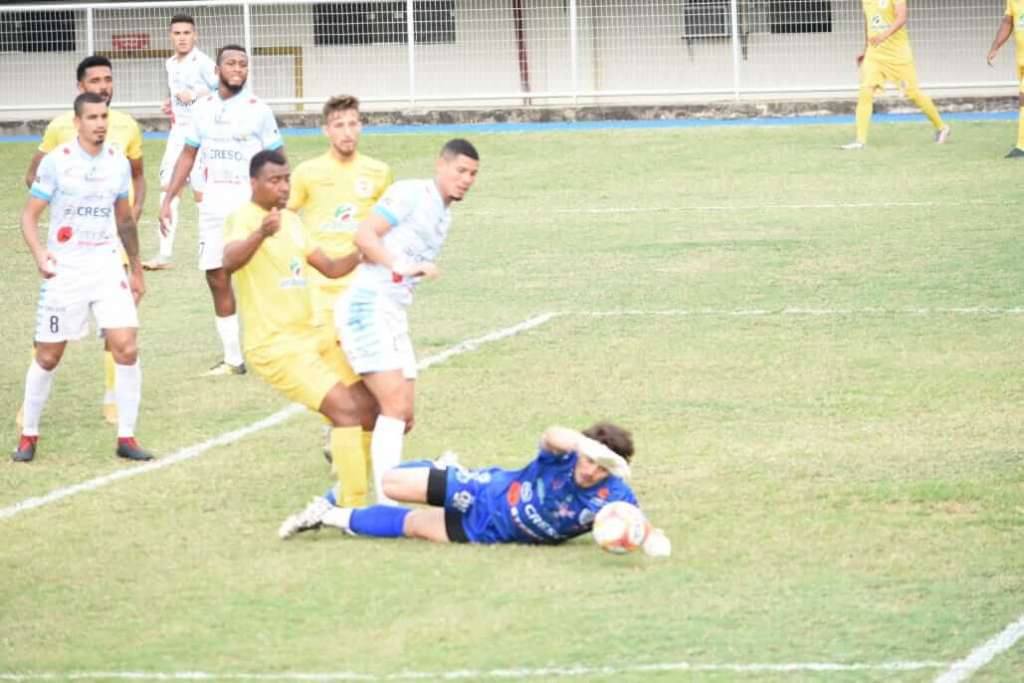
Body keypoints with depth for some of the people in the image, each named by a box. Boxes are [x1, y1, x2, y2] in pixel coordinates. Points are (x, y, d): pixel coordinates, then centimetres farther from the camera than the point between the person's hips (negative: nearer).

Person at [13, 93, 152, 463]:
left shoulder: (118, 162, 3)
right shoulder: (56, 161, -8)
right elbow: (29, 214, -6)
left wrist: (136, 269, 21)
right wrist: (39, 253, -24)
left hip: (107, 266, 3)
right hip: (65, 269, -3)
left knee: (127, 349, -11)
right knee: (48, 356, 4)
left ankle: (126, 437, 0)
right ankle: (29, 435, 22)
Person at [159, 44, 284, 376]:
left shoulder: (258, 109, -5)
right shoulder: (203, 108, 7)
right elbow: (188, 155, 14)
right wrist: (168, 200, 9)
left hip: (249, 200, -5)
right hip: (213, 201, 5)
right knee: (217, 277, 6)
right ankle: (233, 359, 14)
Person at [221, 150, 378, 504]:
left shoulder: (291, 221, 14)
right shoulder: (244, 219, -12)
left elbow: (331, 268, 21)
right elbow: (229, 263, -34)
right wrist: (261, 234, -53)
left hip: (310, 336, 9)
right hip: (274, 344, -9)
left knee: (368, 408, 10)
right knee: (346, 409, -20)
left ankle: (344, 495, 24)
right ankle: (352, 508, -17)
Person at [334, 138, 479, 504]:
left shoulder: (443, 216, 21)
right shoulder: (411, 194, -7)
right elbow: (364, 235, -16)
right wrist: (404, 266, -26)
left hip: (393, 317, 9)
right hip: (366, 307, -9)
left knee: (403, 417, 9)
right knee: (395, 406, -18)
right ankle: (387, 504, -21)